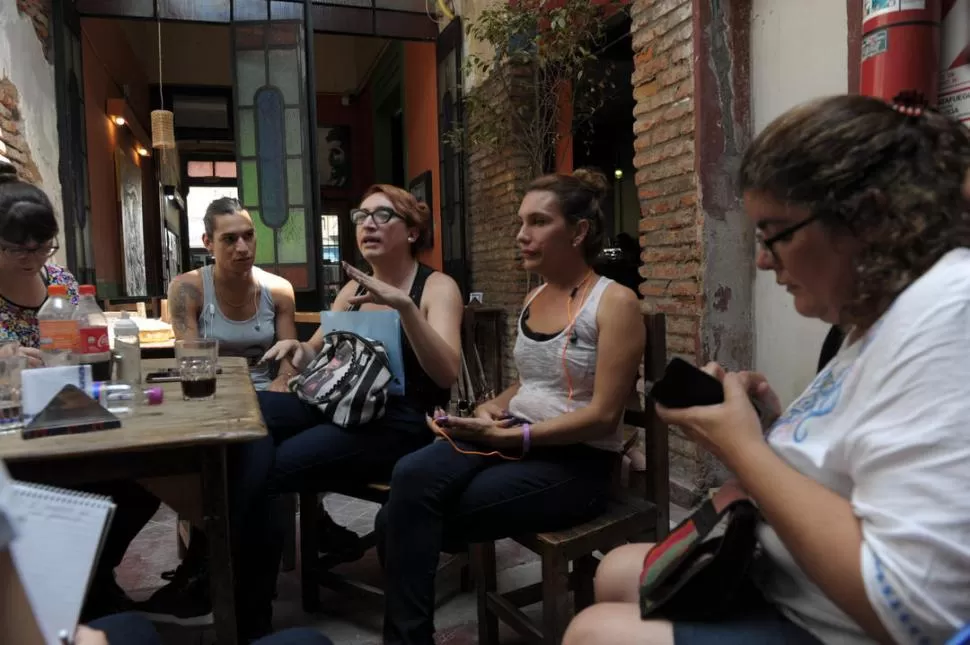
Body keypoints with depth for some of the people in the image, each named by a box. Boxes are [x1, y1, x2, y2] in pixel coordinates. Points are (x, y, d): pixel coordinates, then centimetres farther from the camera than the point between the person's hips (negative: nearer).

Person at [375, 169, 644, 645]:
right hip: (512, 438, 6)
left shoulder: (615, 302, -10)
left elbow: (602, 415, -15)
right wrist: (490, 409, 0)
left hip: (576, 460, -6)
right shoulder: (533, 299, 13)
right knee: (410, 477, -24)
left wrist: (509, 436, -20)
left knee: (407, 519, -20)